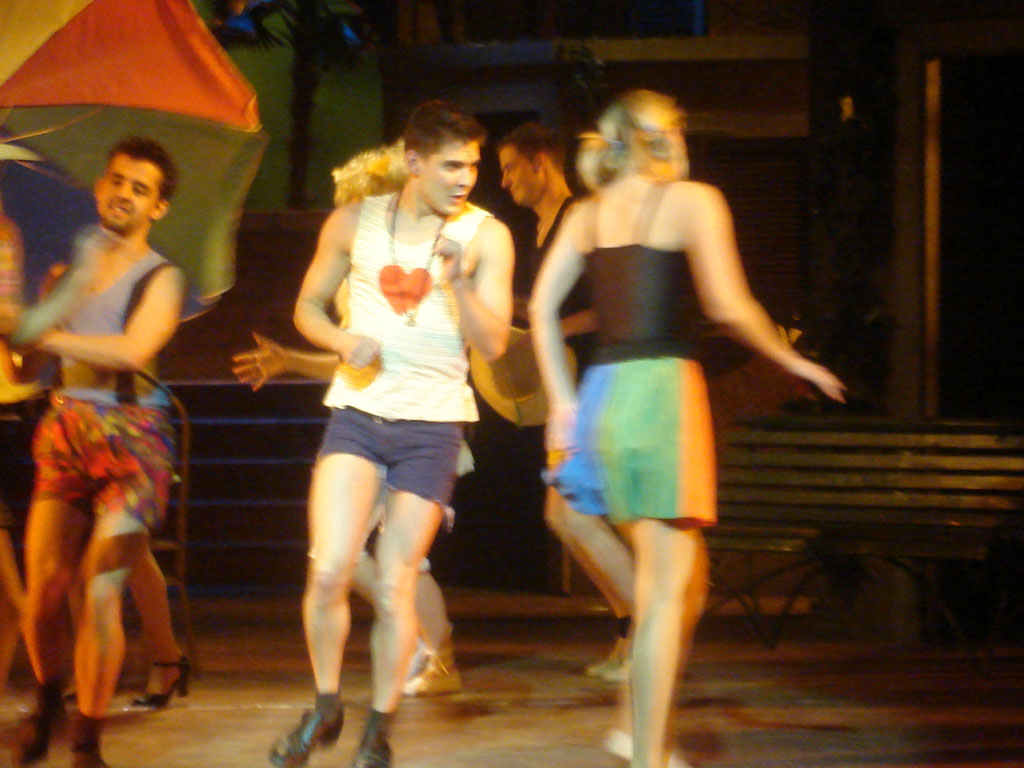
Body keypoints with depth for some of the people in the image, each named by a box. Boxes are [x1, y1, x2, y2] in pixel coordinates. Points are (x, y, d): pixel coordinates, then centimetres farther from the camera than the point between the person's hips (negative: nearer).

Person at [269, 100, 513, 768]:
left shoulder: (486, 235, -1)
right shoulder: (355, 223, 4)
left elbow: (494, 343, -4)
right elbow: (308, 306, 13)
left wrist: (458, 282, -21)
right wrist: (344, 341, -8)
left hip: (432, 423, -1)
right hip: (359, 412, 1)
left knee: (395, 587, -1)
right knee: (329, 571, -13)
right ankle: (326, 708, 10)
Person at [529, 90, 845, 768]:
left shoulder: (591, 212, 14)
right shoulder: (693, 201, -2)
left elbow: (542, 304, 9)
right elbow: (728, 306, -11)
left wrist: (563, 401, 13)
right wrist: (794, 362, 3)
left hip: (606, 390, 6)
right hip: (665, 387, -6)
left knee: (685, 576, 19)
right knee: (667, 585, -4)